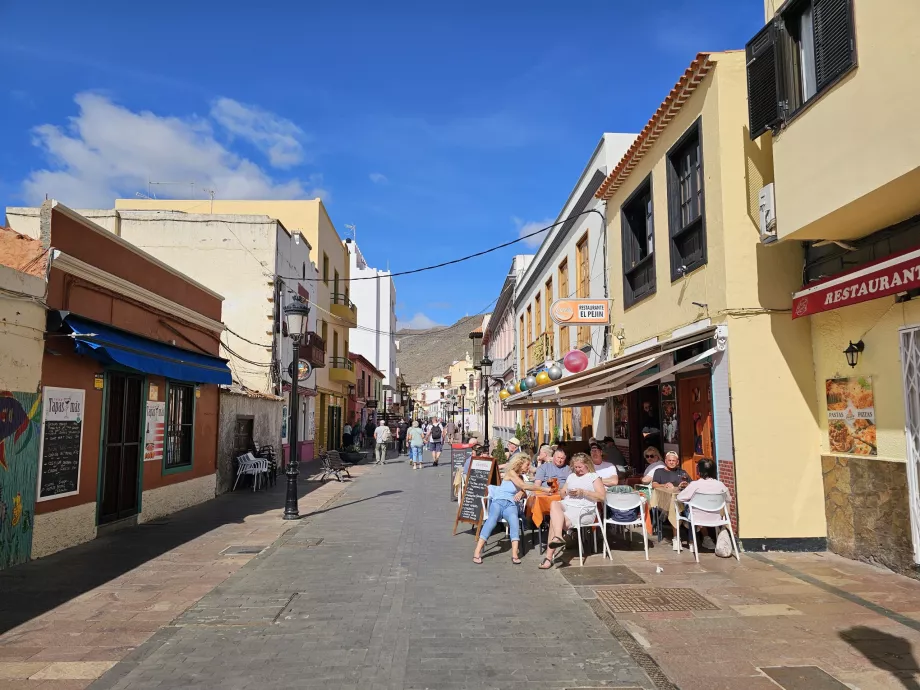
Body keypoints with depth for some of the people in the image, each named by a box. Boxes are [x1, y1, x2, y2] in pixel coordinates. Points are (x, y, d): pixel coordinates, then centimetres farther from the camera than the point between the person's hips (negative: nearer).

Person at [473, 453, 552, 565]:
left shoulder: (520, 476, 24)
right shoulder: (511, 472, 3)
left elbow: (524, 490, 17)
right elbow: (524, 486, -6)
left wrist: (521, 492, -8)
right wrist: (544, 489, -5)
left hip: (511, 504, 5)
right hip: (499, 501, -4)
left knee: (514, 520, -29)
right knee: (492, 520, -32)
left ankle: (514, 554, -40)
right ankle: (477, 552, -38)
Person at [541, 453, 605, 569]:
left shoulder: (594, 477, 12)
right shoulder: (571, 476, 30)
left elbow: (602, 496, -1)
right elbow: (562, 494, 27)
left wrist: (583, 492, -10)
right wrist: (566, 493, 2)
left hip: (583, 510, -5)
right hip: (566, 505, 5)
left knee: (554, 520, -27)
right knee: (554, 504, -33)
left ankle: (550, 556, -26)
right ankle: (558, 538, -47)